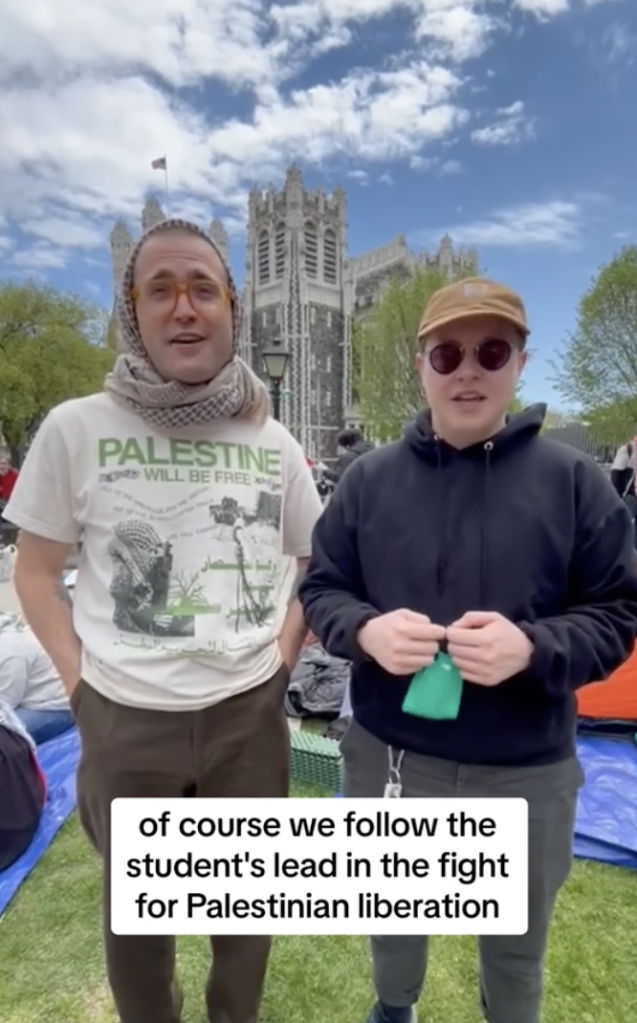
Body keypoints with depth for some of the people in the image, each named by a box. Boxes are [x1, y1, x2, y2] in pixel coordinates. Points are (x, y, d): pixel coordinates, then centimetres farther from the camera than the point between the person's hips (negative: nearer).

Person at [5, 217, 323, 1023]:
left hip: (250, 713, 2)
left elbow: (319, 560, 10)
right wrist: (78, 680, -6)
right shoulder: (76, 428, -8)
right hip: (126, 719, -1)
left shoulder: (272, 443, -1)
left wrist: (284, 654, 0)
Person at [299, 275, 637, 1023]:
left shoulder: (573, 480, -8)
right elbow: (319, 590, 0)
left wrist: (534, 648, -25)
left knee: (516, 943, 27)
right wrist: (366, 629, -21)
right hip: (390, 756, 2)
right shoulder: (369, 478, -4)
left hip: (525, 771, -1)